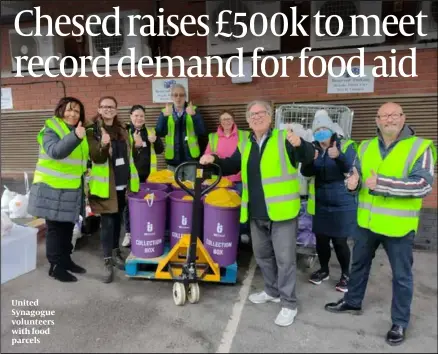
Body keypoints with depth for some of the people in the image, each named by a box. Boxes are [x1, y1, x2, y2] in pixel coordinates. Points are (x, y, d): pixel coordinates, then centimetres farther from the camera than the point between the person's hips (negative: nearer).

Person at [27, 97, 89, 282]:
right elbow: (56, 151, -33)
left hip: (72, 190, 7)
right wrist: (75, 136, -46)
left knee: (68, 227, 16)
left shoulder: (79, 131, 11)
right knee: (55, 228, 2)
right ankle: (56, 266, 13)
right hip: (52, 189, -7)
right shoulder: (50, 130, -12)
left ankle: (66, 260, 30)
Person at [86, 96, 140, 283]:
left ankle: (116, 252, 30)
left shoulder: (123, 131, 12)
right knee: (107, 222, -3)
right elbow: (96, 159, -18)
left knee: (118, 219, 15)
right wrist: (103, 145, -38)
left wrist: (131, 180, 16)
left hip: (123, 184, 6)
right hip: (106, 185, -5)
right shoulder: (92, 132, -7)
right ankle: (107, 261, 6)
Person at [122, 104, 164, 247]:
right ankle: (128, 233, 20)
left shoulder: (150, 131, 9)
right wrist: (134, 144, -26)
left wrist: (155, 141, -13)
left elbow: (160, 150, 6)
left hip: (148, 174, 3)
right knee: (130, 203, 5)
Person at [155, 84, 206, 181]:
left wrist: (194, 115, -25)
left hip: (190, 157, 0)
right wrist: (164, 116, -25)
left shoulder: (193, 110, 1)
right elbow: (160, 133, -10)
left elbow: (201, 132, -10)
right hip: (173, 158, 1)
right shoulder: (165, 112, 3)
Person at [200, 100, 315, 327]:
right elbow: (231, 166, 19)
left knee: (284, 258, 3)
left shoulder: (284, 139, -7)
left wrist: (299, 144, -39)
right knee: (262, 255, 20)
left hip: (281, 211, -6)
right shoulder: (246, 145, 11)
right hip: (256, 213, 7)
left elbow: (309, 156, -18)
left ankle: (289, 304, 20)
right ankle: (272, 291, 41)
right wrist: (213, 160, 1)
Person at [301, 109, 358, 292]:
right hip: (320, 203, 4)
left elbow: (349, 168, -23)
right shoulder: (313, 148, 3)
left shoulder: (347, 145, -6)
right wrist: (309, 160, -29)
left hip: (343, 203, -3)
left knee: (339, 241, 1)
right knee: (321, 239, 11)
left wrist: (338, 156, -44)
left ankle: (345, 274, 24)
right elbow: (306, 172, -7)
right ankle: (324, 270, 34)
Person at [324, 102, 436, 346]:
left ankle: (400, 323, 32)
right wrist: (353, 182, -14)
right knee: (359, 264, 20)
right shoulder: (366, 147, 5)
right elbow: (357, 174, 11)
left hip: (399, 225, -4)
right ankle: (352, 302, 42)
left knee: (402, 275, 12)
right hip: (368, 221, 5)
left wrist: (382, 183, -27)